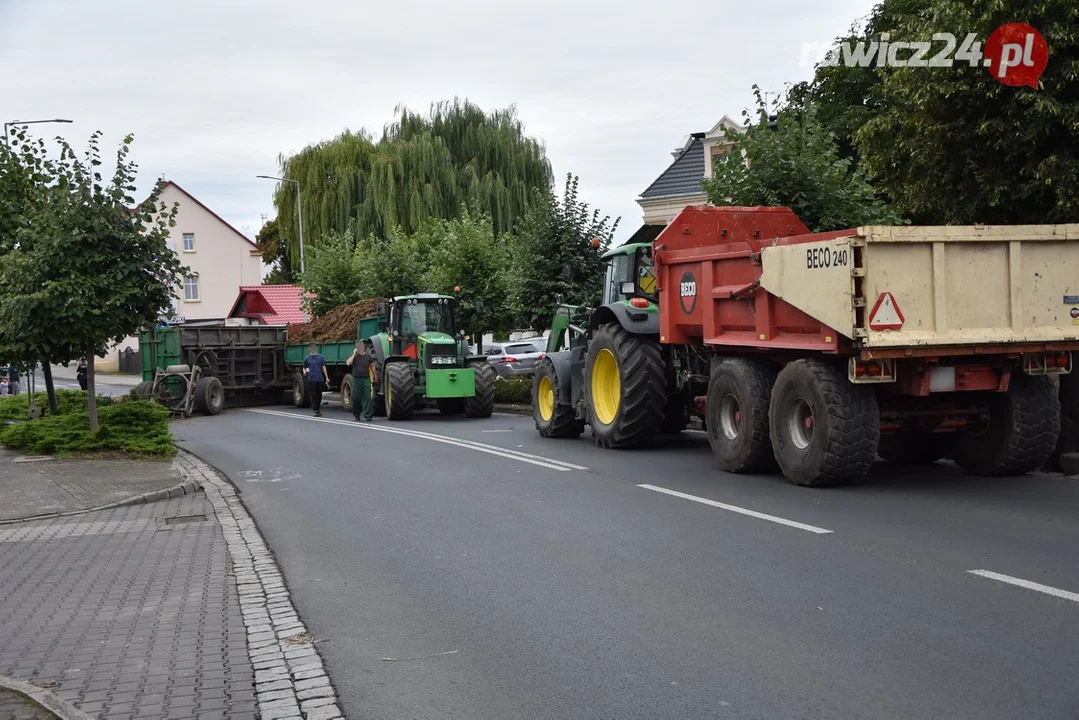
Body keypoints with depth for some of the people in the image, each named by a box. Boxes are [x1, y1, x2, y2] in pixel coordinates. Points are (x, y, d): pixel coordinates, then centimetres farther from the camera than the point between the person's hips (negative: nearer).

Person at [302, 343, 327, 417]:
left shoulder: (320, 357, 6)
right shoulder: (307, 358, 6)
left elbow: (323, 367, 6)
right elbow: (304, 368, 13)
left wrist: (326, 377, 0)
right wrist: (305, 372, -10)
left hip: (320, 379, 1)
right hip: (311, 379, -1)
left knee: (319, 395, 8)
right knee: (313, 396, -5)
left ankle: (318, 407, 26)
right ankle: (316, 410, -3)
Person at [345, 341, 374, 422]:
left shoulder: (368, 357, 8)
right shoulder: (354, 356, 4)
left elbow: (371, 366, 17)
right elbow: (348, 363, -13)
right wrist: (354, 354, -12)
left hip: (366, 379, 0)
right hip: (356, 379, 0)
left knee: (367, 397, -7)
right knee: (356, 398, 4)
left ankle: (367, 415, -8)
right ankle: (356, 415, 18)